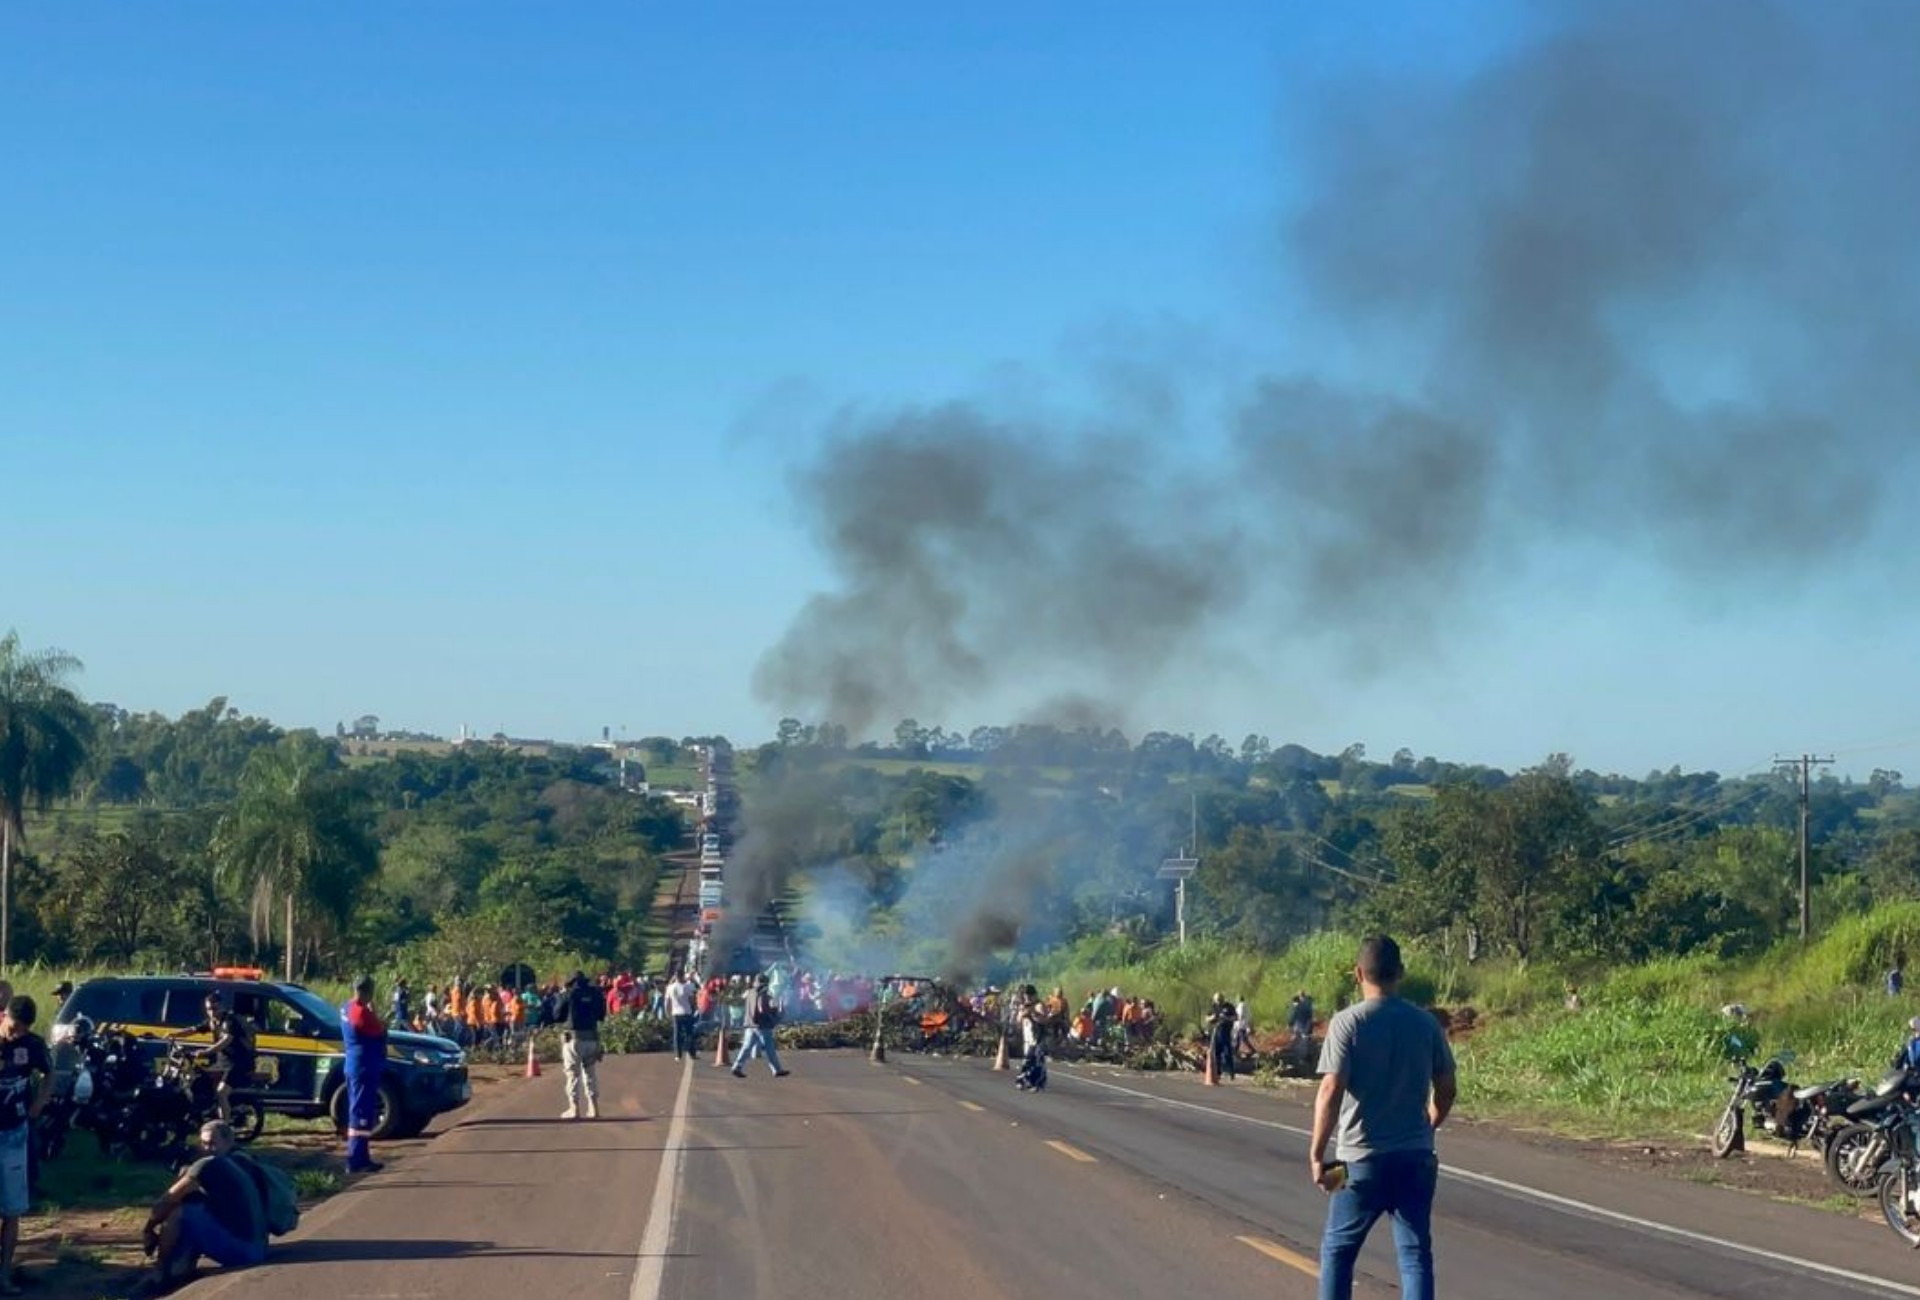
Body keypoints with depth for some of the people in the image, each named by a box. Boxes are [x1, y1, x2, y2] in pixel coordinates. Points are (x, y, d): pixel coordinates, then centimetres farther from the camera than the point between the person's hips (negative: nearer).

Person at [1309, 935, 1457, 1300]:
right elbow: (1446, 1090, 9)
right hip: (1416, 1157, 3)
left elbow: (1331, 1092, -17)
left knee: (1338, 1249, 12)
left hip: (1362, 1158, -3)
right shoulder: (1425, 1023, 3)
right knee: (1415, 1253, 5)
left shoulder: (1347, 1023, -10)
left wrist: (1316, 1153, -11)